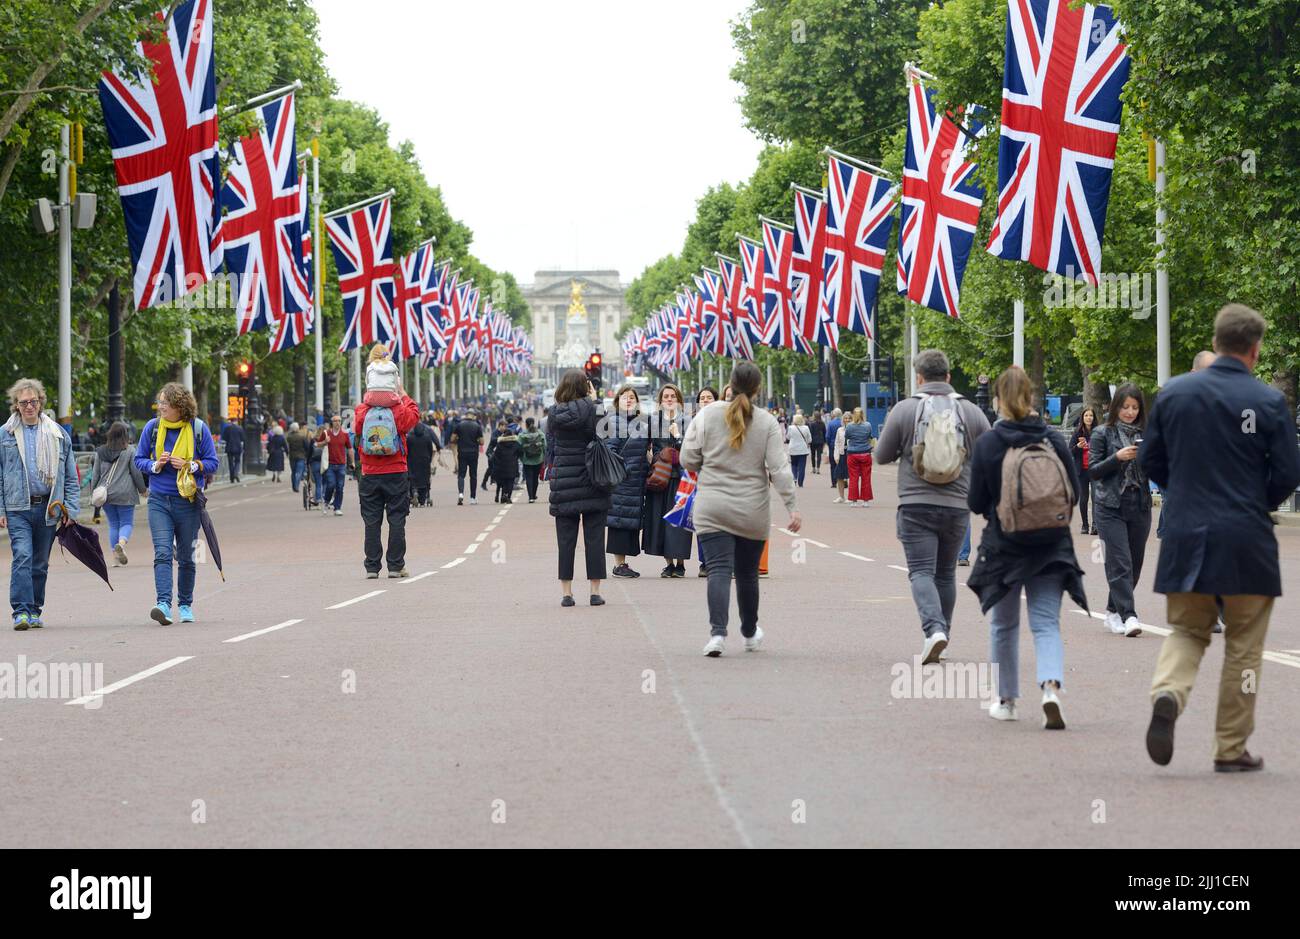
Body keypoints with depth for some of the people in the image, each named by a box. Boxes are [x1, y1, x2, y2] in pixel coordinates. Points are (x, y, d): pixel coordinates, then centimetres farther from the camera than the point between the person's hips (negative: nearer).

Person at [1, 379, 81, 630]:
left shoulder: (58, 435, 7)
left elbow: (71, 476, 10)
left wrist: (71, 509, 1)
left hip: (48, 508, 2)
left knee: (40, 562, 9)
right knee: (22, 557, -16)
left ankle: (34, 611, 20)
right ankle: (21, 611, -18)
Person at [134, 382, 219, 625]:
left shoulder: (198, 429, -3)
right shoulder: (152, 427, 2)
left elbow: (212, 463, 1)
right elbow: (139, 459, 9)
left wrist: (190, 466, -16)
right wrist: (155, 465, -12)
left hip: (188, 501, 0)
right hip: (159, 501, 0)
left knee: (186, 557, 11)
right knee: (163, 553, -15)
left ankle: (185, 605, 26)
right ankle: (164, 604, -25)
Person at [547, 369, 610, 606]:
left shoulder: (555, 414, 1)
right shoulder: (593, 410, -8)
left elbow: (550, 449, 5)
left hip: (563, 482, 2)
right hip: (592, 480, -2)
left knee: (566, 539, 6)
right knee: (594, 537, 3)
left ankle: (566, 592, 5)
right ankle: (595, 591, 3)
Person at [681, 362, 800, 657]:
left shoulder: (707, 416, -3)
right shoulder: (767, 422, -3)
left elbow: (688, 460, 1)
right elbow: (779, 469, -7)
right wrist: (792, 507, -3)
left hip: (712, 508, -1)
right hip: (753, 512, 1)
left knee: (719, 569, -5)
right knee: (747, 572, 15)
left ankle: (718, 632, -23)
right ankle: (750, 634, 31)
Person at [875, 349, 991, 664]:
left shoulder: (904, 410, -4)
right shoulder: (971, 412, 1)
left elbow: (882, 457, 3)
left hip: (915, 505, -3)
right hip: (957, 507, 3)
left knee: (921, 570, -4)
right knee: (946, 572, 16)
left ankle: (934, 628, -25)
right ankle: (942, 631, 23)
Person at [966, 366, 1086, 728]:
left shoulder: (987, 444, -10)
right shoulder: (1054, 440, -4)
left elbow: (977, 503, -6)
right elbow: (1074, 491, 2)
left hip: (1004, 546, -1)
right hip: (1052, 547, 1)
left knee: (1004, 626, 16)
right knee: (1047, 623, 2)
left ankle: (1006, 700, 25)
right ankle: (1051, 687, -22)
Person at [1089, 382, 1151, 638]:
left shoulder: (1145, 433, 10)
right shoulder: (1103, 434, 2)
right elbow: (1093, 471, -2)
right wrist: (1117, 458, -16)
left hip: (1140, 506, 4)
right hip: (1110, 507, -4)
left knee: (1134, 564, 7)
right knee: (1120, 563, -11)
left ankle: (1113, 611, 22)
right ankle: (1128, 616, -16)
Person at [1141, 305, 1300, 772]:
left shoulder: (1173, 393, 1)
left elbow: (1149, 461, 7)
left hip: (1185, 538, 3)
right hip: (1246, 541, -3)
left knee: (1186, 631, 16)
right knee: (1244, 646, 10)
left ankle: (1167, 694, -15)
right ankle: (1232, 748, 13)